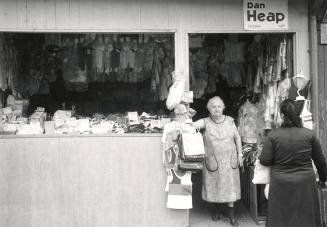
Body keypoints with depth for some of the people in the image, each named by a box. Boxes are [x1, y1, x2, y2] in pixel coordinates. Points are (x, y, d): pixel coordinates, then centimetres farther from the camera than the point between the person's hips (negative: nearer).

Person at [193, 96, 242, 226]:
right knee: (214, 185, 9)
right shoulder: (205, 122, -4)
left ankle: (231, 213, 15)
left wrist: (240, 154, 6)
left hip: (230, 159, 1)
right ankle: (217, 209, 29)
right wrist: (195, 126, -46)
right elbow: (193, 125, -23)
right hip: (212, 160, -1)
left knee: (230, 185, 4)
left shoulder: (229, 120, 2)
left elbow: (237, 138, 9)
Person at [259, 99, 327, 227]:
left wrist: (260, 157, 13)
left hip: (281, 185, -1)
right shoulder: (309, 134, -3)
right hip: (305, 183, 1)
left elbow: (265, 161, -9)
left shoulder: (272, 135, -9)